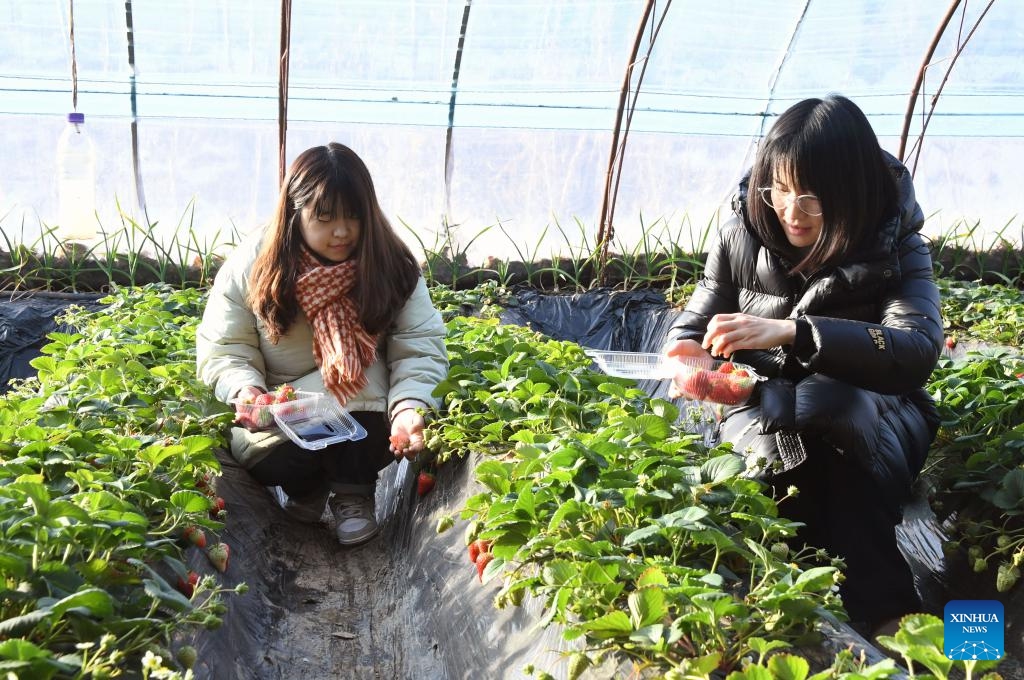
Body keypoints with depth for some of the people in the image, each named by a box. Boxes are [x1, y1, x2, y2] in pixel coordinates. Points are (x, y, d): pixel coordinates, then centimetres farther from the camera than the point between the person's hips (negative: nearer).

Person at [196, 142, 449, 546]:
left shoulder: (392, 266, -11)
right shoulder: (251, 265, -11)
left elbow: (420, 349, -15)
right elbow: (223, 349, -8)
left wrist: (411, 407, -34)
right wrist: (245, 389, -29)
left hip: (364, 421, -1)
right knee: (267, 458, -31)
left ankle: (352, 489, 2)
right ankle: (305, 487, 10)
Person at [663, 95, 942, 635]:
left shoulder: (894, 245, -11)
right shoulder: (742, 235, -6)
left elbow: (919, 349, -28)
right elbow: (693, 323, 3)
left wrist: (793, 331, -41)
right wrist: (689, 354, -24)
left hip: (870, 419, -1)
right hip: (762, 415, 1)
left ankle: (883, 614, -25)